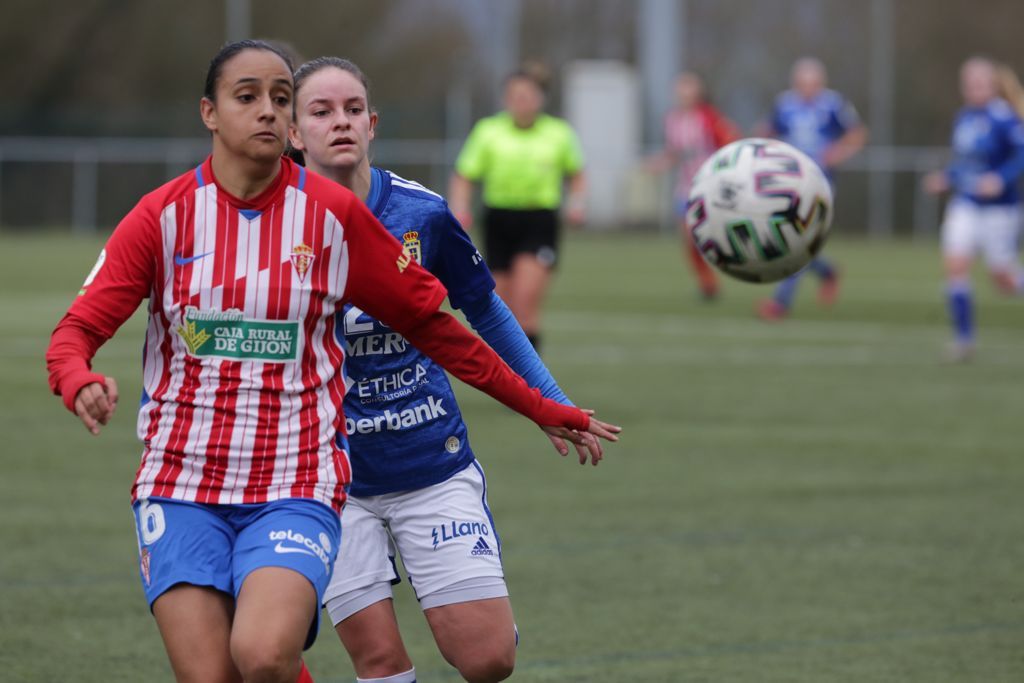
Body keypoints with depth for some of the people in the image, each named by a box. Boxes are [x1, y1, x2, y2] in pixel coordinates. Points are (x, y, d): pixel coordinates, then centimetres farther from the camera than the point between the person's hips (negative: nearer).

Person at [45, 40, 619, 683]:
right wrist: (82, 385, -28)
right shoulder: (164, 216, 0)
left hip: (295, 490, -1)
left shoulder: (334, 214, 0)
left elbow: (429, 322, 11)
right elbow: (75, 333, -4)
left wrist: (544, 409, 15)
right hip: (180, 484, 1)